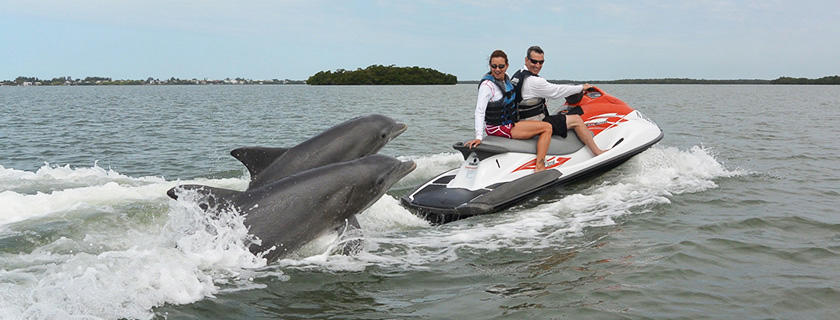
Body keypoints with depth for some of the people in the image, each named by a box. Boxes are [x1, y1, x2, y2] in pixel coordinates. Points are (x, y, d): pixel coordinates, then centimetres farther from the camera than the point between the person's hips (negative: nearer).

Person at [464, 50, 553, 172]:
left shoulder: (505, 78, 6)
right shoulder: (487, 84, -21)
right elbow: (479, 111, -26)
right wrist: (478, 137, -35)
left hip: (509, 122, 10)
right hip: (499, 129, -10)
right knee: (547, 127, -14)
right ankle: (539, 168, -19)